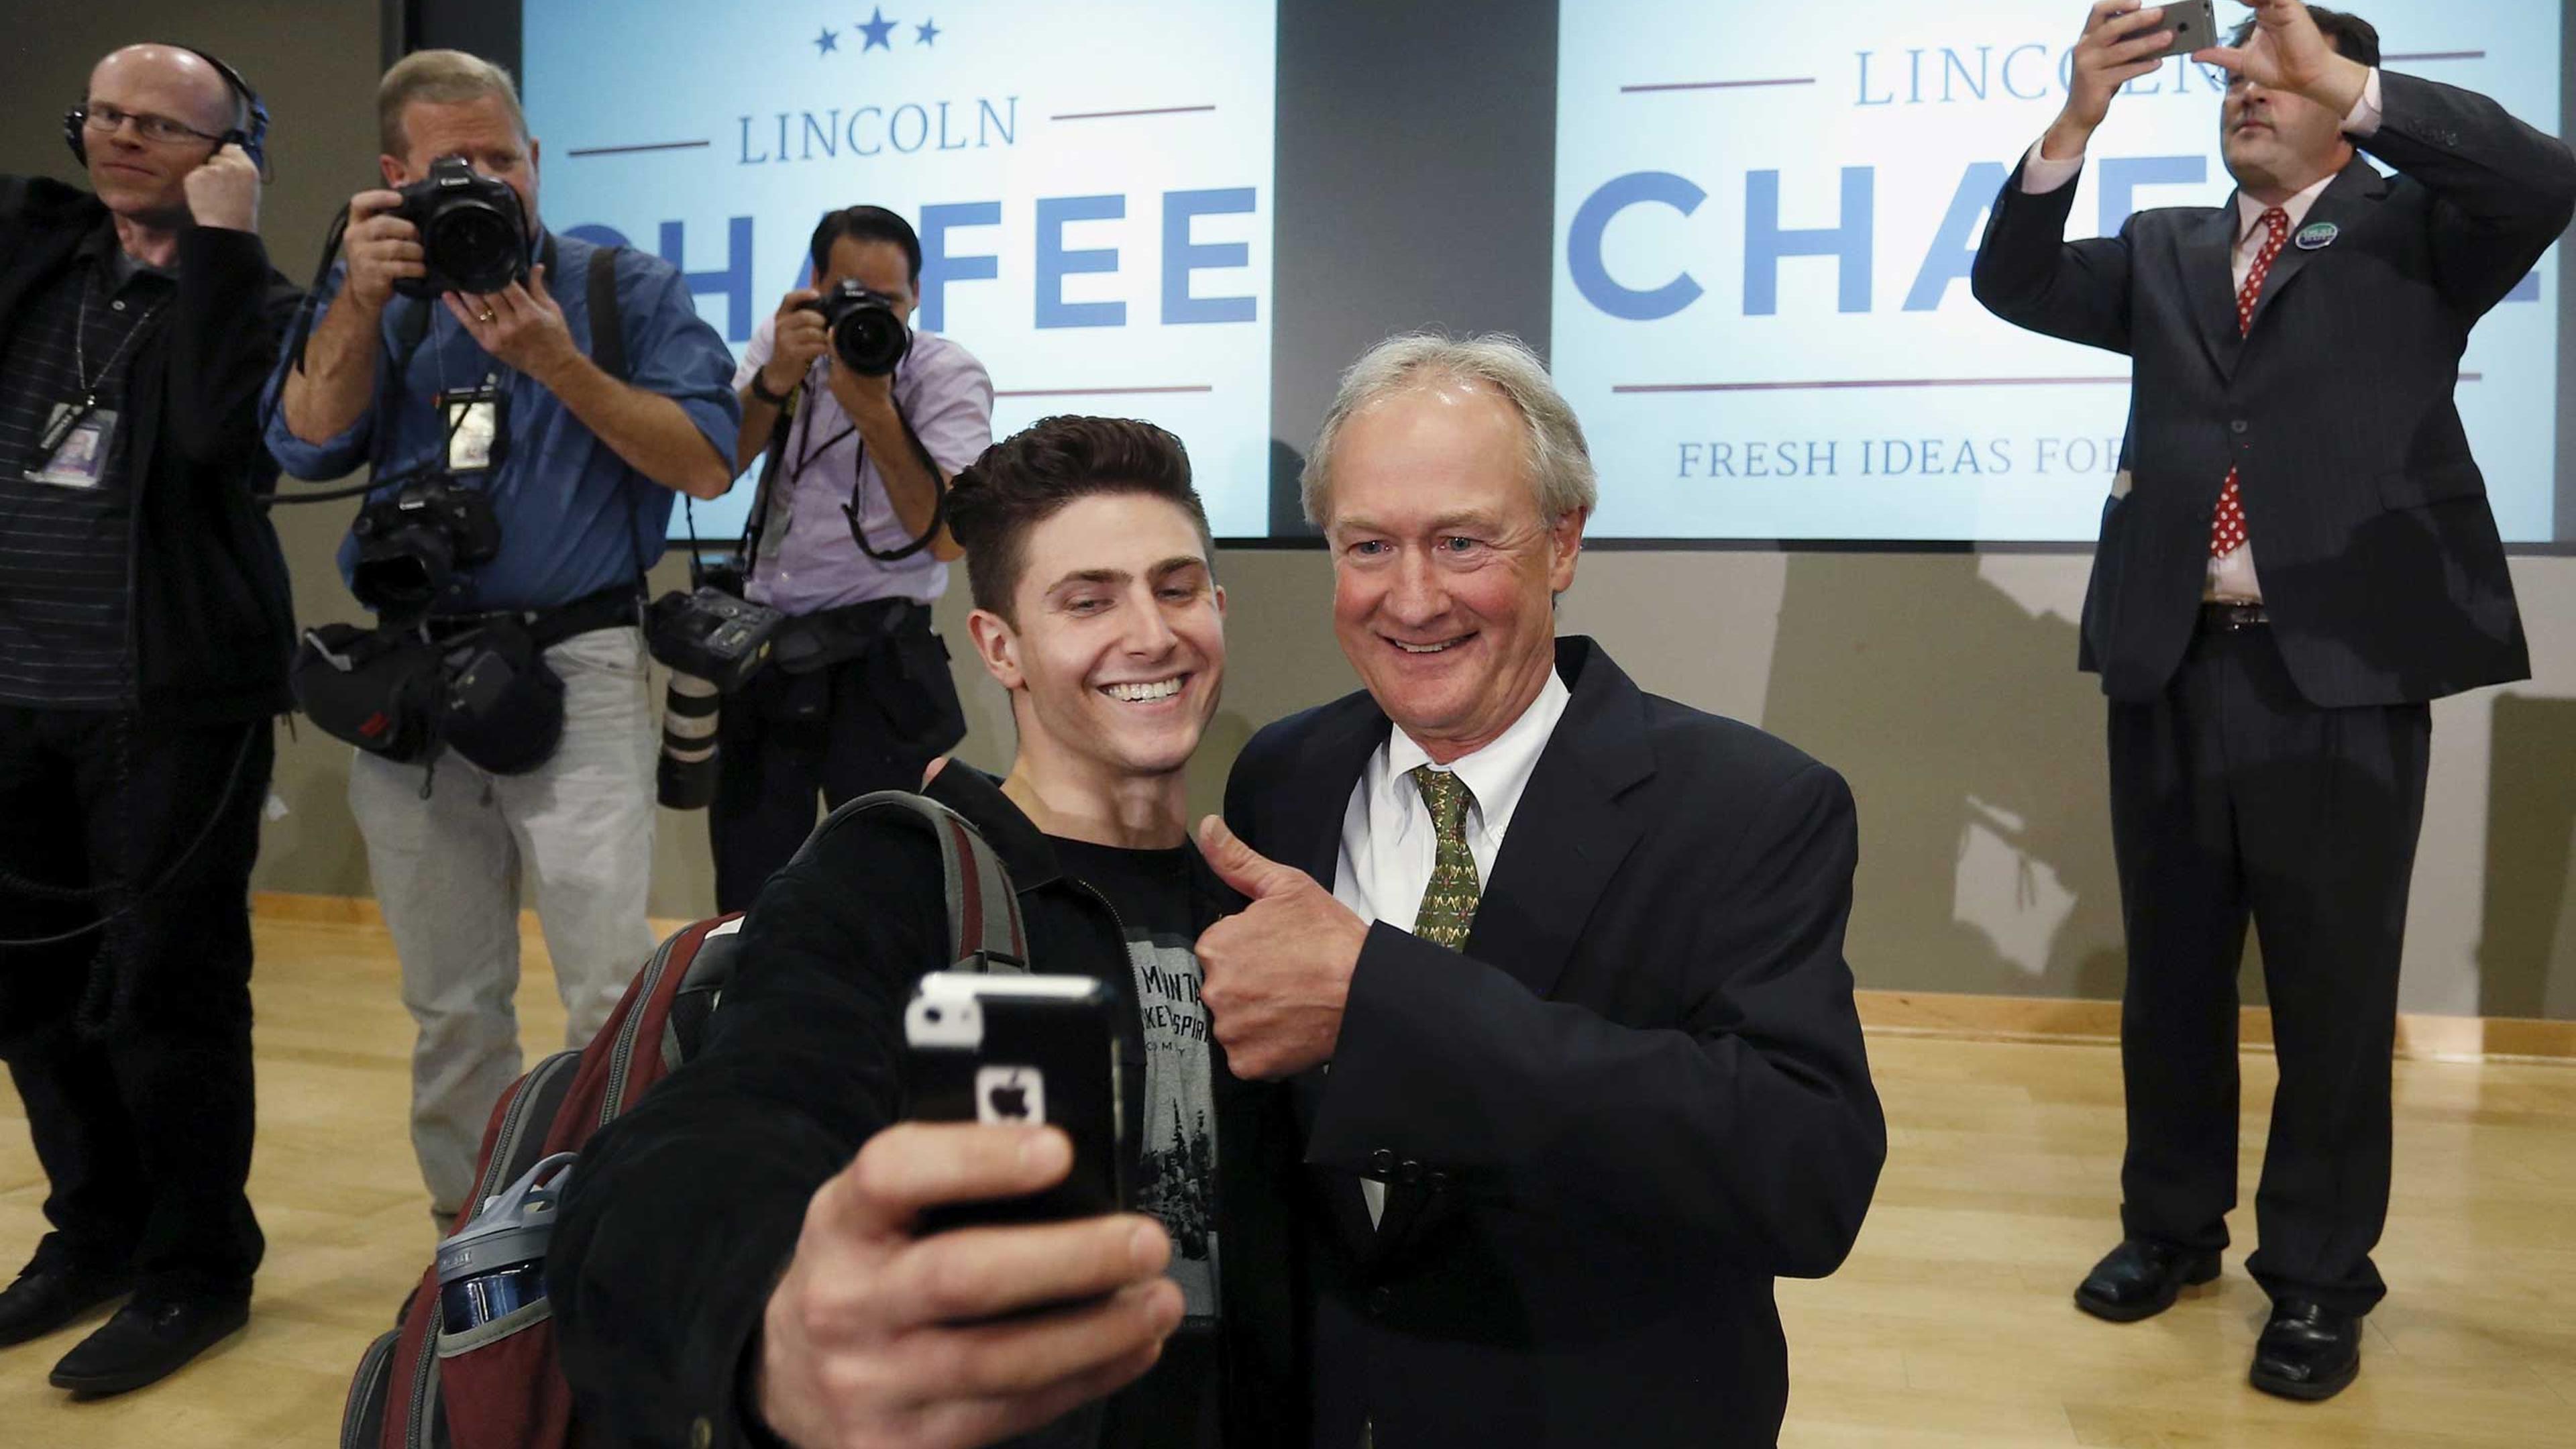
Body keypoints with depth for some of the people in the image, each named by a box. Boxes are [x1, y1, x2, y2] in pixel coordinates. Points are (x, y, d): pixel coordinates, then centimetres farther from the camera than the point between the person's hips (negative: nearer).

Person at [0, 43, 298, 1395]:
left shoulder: (256, 300, -3)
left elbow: (220, 439, -21)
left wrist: (220, 245, -18)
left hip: (169, 695, -6)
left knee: (165, 988, 0)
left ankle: (195, 1269, 16)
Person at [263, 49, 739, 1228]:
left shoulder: (626, 289, 4)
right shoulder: (371, 295, 14)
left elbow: (707, 465, -7)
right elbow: (308, 444, -1)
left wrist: (557, 362, -15)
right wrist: (366, 298, -10)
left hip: (578, 667, -3)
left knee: (611, 983, -10)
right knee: (449, 1001, 10)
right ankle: (468, 1225, 23)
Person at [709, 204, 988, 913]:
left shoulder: (947, 373, -7)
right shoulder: (781, 341, 5)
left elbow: (948, 538, -19)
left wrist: (875, 413, -28)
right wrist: (777, 377, -18)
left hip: (876, 663, -4)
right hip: (762, 648, 4)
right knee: (745, 896, 13)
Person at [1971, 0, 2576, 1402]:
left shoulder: (2414, 230, 7)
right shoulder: (2164, 250, 15)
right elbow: (2013, 284, 2)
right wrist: (2080, 115, -10)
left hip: (2342, 668, -3)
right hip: (2174, 665, 3)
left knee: (2334, 994, 5)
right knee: (2169, 977, 13)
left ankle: (2318, 1278, 21)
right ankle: (2171, 1226, 30)